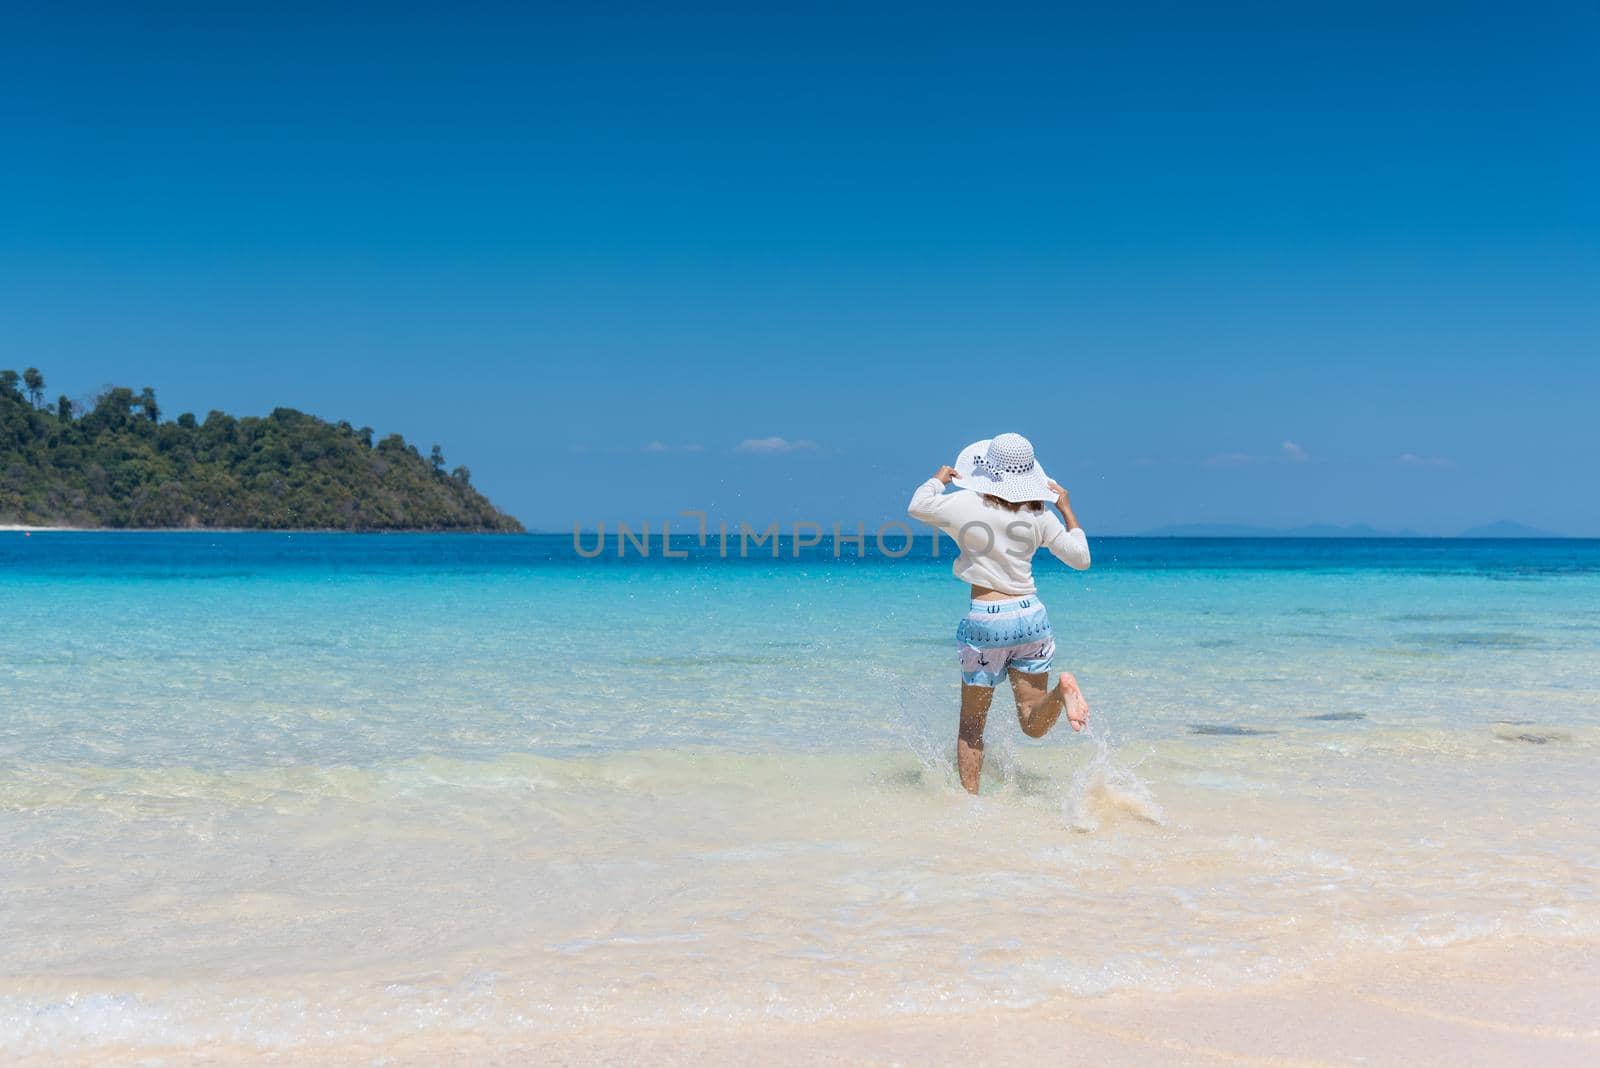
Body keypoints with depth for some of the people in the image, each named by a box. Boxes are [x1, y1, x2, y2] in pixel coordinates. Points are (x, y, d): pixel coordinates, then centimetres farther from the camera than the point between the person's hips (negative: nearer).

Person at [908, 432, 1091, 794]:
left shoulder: (968, 504, -9)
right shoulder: (1039, 516, 1)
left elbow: (917, 506, -4)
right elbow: (1081, 559, 7)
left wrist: (939, 479, 14)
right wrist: (1066, 509, 17)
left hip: (985, 620, -3)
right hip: (1031, 615, 3)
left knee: (971, 723, 12)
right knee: (1034, 725, 7)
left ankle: (970, 798, 7)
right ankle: (1061, 689, -23)